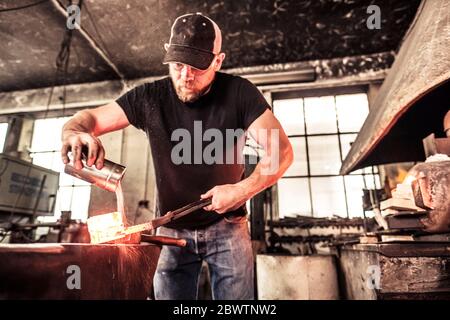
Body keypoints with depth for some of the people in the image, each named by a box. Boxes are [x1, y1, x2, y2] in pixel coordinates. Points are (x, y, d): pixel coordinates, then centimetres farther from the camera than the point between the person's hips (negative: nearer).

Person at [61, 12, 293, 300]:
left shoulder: (239, 93, -12)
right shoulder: (150, 97, -7)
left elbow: (282, 151, -14)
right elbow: (89, 118, -2)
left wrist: (244, 189, -28)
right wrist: (76, 132, -27)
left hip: (227, 227, -1)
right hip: (172, 230, 2)